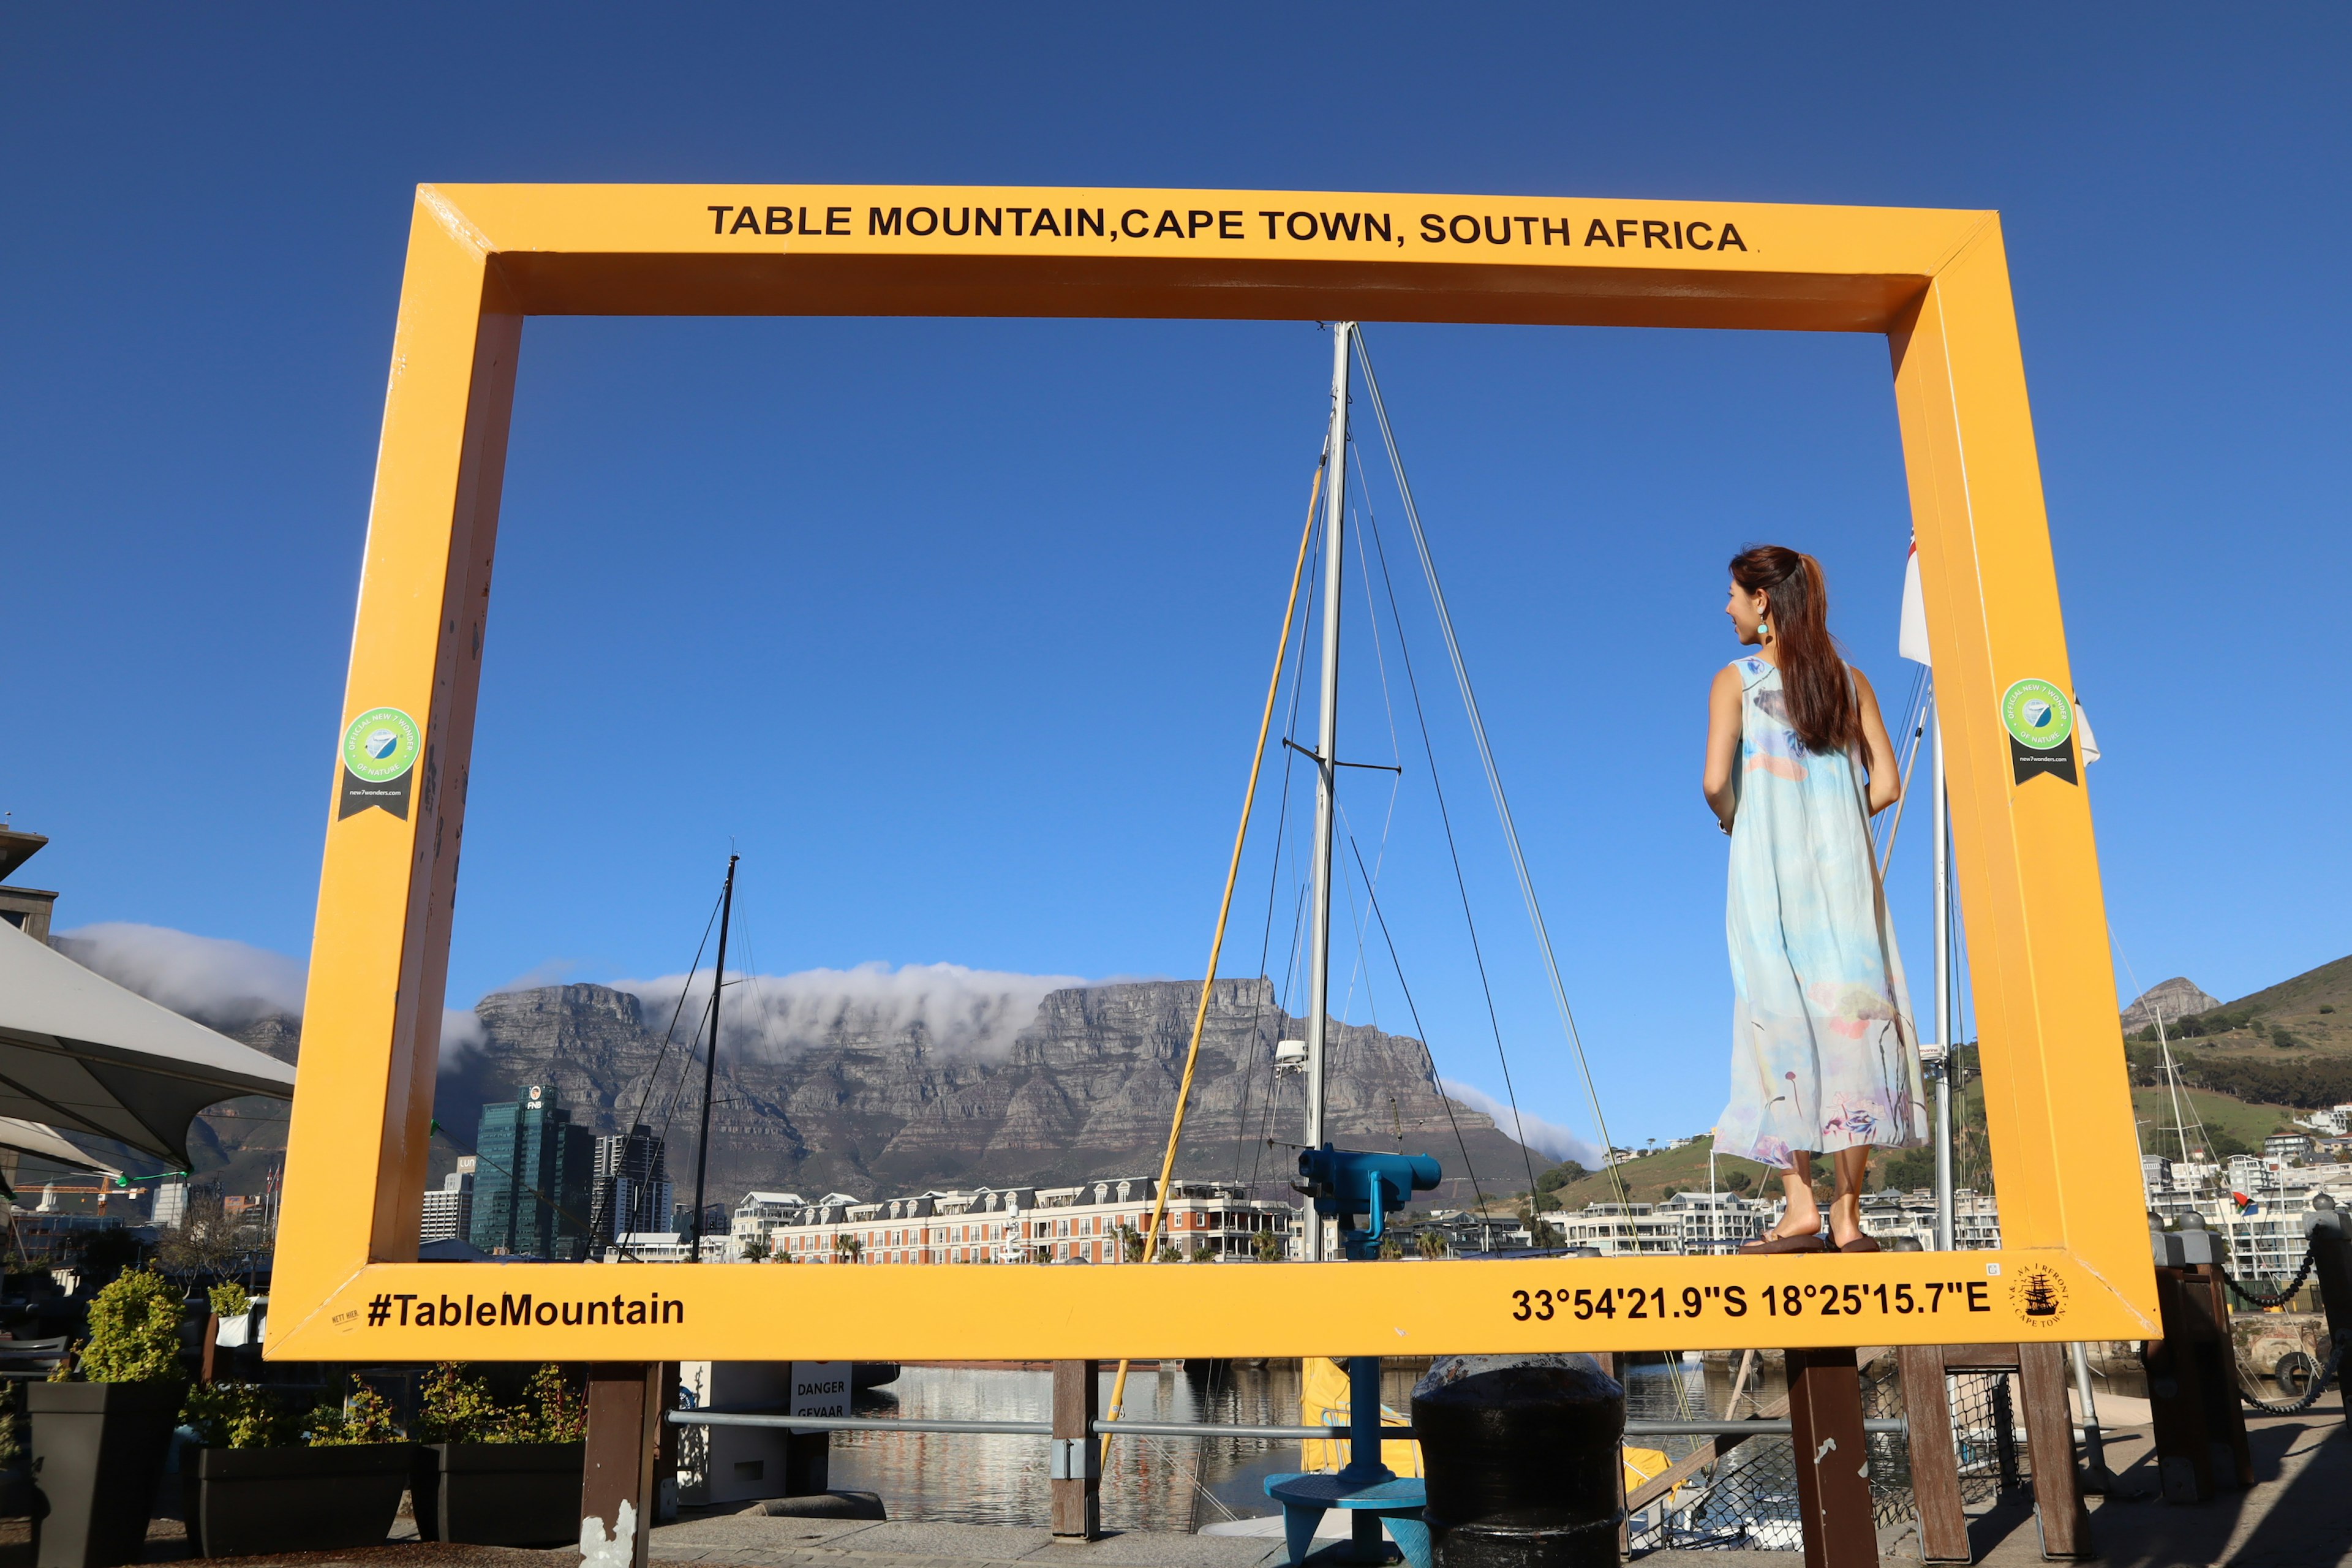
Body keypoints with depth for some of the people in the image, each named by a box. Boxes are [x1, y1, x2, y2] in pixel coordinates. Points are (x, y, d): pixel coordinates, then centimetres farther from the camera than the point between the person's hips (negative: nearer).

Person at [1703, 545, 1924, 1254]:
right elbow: (1885, 785, 5)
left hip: (1769, 876, -3)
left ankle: (1800, 1207, -6)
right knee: (1850, 1021, 3)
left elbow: (1717, 782, -12)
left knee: (1780, 1024, 0)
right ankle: (1847, 1214, 2)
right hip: (1845, 872, 3)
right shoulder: (1850, 680, 10)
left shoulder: (1737, 679, 0)